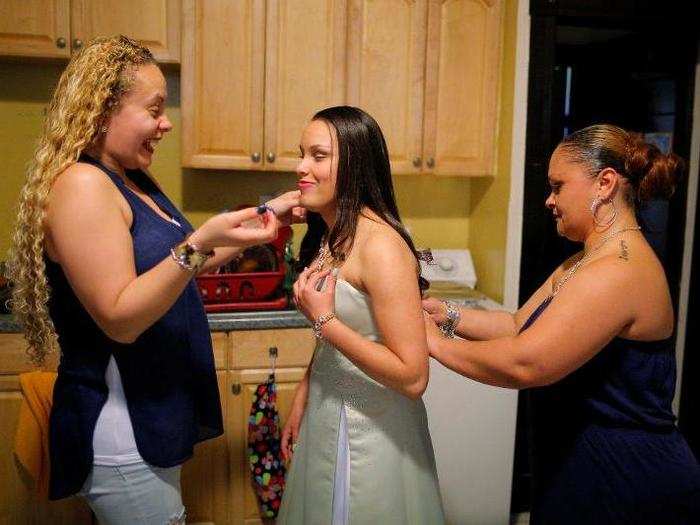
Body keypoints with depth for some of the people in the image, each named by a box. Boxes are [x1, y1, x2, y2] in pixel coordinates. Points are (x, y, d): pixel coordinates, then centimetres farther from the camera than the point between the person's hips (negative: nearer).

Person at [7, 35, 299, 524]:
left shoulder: (137, 181, 8)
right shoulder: (82, 185, -20)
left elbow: (180, 265, 17)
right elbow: (119, 318, -26)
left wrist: (264, 214, 12)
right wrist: (199, 243, -34)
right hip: (119, 433, -9)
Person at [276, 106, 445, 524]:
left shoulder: (380, 244, -24)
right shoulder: (328, 234, 3)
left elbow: (413, 377, -26)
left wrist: (323, 320, -24)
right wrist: (301, 402, 14)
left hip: (370, 431, -8)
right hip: (326, 417, 8)